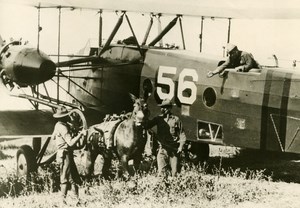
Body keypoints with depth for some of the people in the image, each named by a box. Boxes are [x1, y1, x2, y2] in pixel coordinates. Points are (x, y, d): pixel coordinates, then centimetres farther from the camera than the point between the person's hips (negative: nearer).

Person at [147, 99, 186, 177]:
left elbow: (182, 134, 5)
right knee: (161, 172, -6)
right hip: (162, 149, 1)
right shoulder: (158, 118, 7)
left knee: (175, 172, 5)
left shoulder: (176, 119, 3)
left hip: (174, 150, -1)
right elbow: (147, 125, 1)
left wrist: (181, 146, -5)